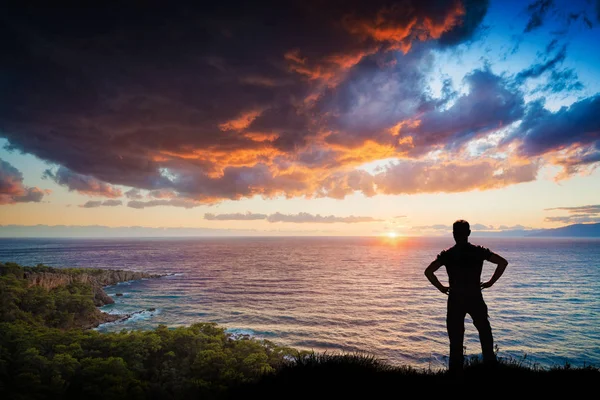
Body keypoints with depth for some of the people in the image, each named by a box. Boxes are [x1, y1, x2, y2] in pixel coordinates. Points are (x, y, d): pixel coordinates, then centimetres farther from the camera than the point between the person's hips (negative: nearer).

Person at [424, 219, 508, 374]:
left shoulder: (447, 254, -4)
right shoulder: (479, 251, -1)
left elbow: (428, 271, -11)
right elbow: (503, 262, -2)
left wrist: (441, 287, 0)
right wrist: (490, 282, 3)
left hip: (455, 299, 0)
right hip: (475, 297, 1)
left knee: (456, 336, 9)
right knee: (485, 331, 21)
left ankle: (456, 369, 14)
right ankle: (490, 362, 25)